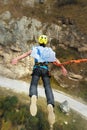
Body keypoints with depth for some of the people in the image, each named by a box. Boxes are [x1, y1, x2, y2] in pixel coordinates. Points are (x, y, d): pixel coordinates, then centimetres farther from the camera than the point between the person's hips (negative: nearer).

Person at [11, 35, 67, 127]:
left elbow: (27, 53, -3)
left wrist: (17, 59, -17)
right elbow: (56, 60, 24)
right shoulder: (49, 50, 23)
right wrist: (63, 68, 31)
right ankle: (50, 106, -44)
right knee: (48, 88, -14)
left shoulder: (35, 49, 17)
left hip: (37, 69, -1)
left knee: (33, 86, -12)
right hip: (45, 70, 1)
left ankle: (33, 97, -52)